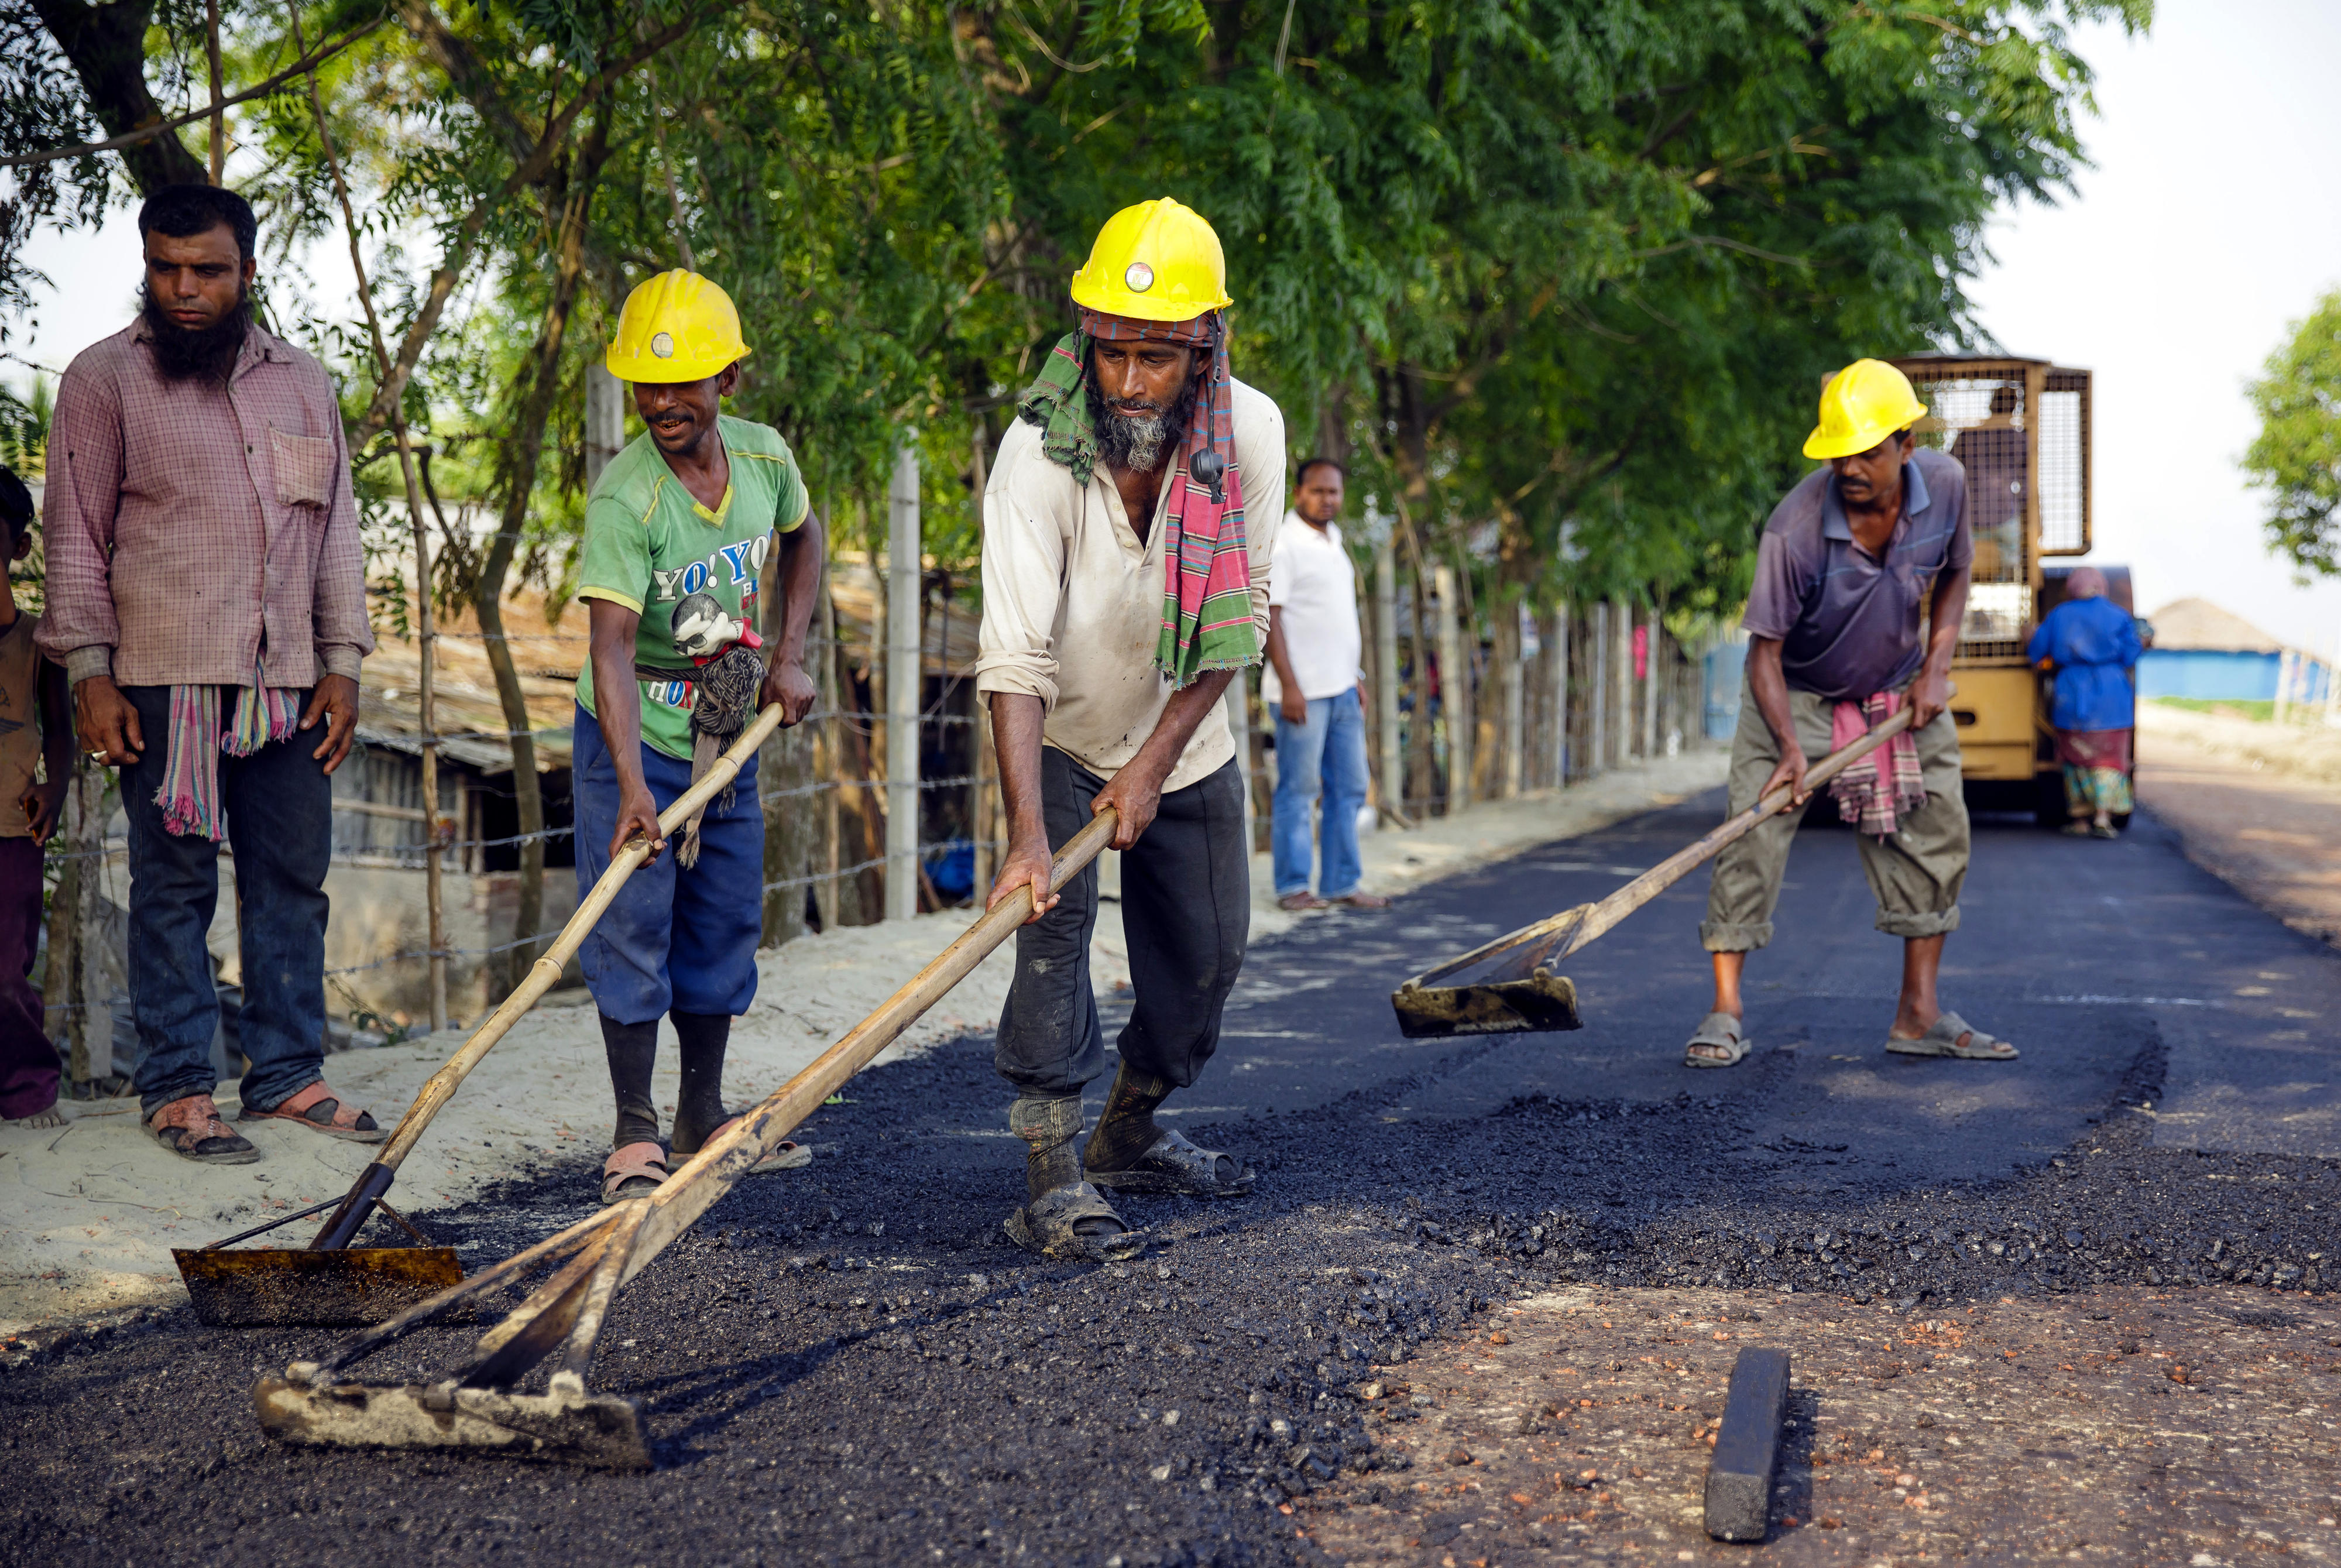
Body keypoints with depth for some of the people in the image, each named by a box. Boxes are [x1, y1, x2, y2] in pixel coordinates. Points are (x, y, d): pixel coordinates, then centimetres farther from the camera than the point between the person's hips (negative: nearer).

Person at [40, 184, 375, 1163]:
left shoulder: (302, 383, 14)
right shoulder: (104, 379, 2)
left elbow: (336, 529, 15)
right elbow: (77, 536, 0)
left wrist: (342, 665, 8)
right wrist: (90, 674, -7)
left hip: (285, 680, 4)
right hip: (162, 680, -4)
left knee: (294, 878, 7)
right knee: (174, 884, 0)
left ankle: (288, 1077, 16)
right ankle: (176, 1090, 8)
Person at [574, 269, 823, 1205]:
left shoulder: (763, 455, -7)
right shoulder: (624, 498, -25)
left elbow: (802, 535, 16)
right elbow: (610, 643, -34)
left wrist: (788, 657, 5)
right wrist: (631, 783, -45)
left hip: (729, 731, 6)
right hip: (634, 735, -6)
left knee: (725, 922, 12)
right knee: (631, 924, -7)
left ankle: (703, 1117, 25)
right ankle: (635, 1135, 2)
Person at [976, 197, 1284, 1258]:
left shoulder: (1251, 431, -21)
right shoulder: (1039, 453, -31)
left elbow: (1238, 619, -14)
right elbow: (1015, 660, -36)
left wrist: (1155, 762, -19)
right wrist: (1026, 831, -45)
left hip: (1187, 741, 4)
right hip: (1061, 737, -4)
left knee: (1207, 949, 9)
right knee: (1052, 926, -20)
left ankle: (1129, 1135, 30)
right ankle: (1052, 1179, -15)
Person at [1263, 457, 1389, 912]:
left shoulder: (1333, 541, 16)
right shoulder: (1283, 543, -9)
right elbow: (1270, 617, -14)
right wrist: (1289, 686, -19)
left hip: (1341, 687, 8)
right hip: (1303, 690, -8)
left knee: (1349, 788, 9)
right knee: (1298, 790, -3)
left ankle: (1342, 883, 15)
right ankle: (1292, 886, 3)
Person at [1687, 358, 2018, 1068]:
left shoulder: (1945, 485, -17)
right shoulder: (1795, 529, -31)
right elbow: (1765, 649, -25)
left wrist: (1935, 667, -8)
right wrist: (1788, 746, -35)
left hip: (1900, 691, 4)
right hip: (1798, 696, -4)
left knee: (1937, 833, 1)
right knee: (1753, 834, -15)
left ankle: (1919, 1016, 10)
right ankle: (1726, 1012, -7)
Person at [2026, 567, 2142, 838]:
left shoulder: (2059, 615, 3)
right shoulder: (2118, 616, -1)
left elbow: (2036, 653, 3)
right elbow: (2129, 656, -4)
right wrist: (2140, 646, 17)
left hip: (2071, 697, 1)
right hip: (2111, 698, -1)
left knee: (2075, 757, 10)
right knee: (2108, 756, 2)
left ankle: (2080, 818, 11)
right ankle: (2103, 818, -10)